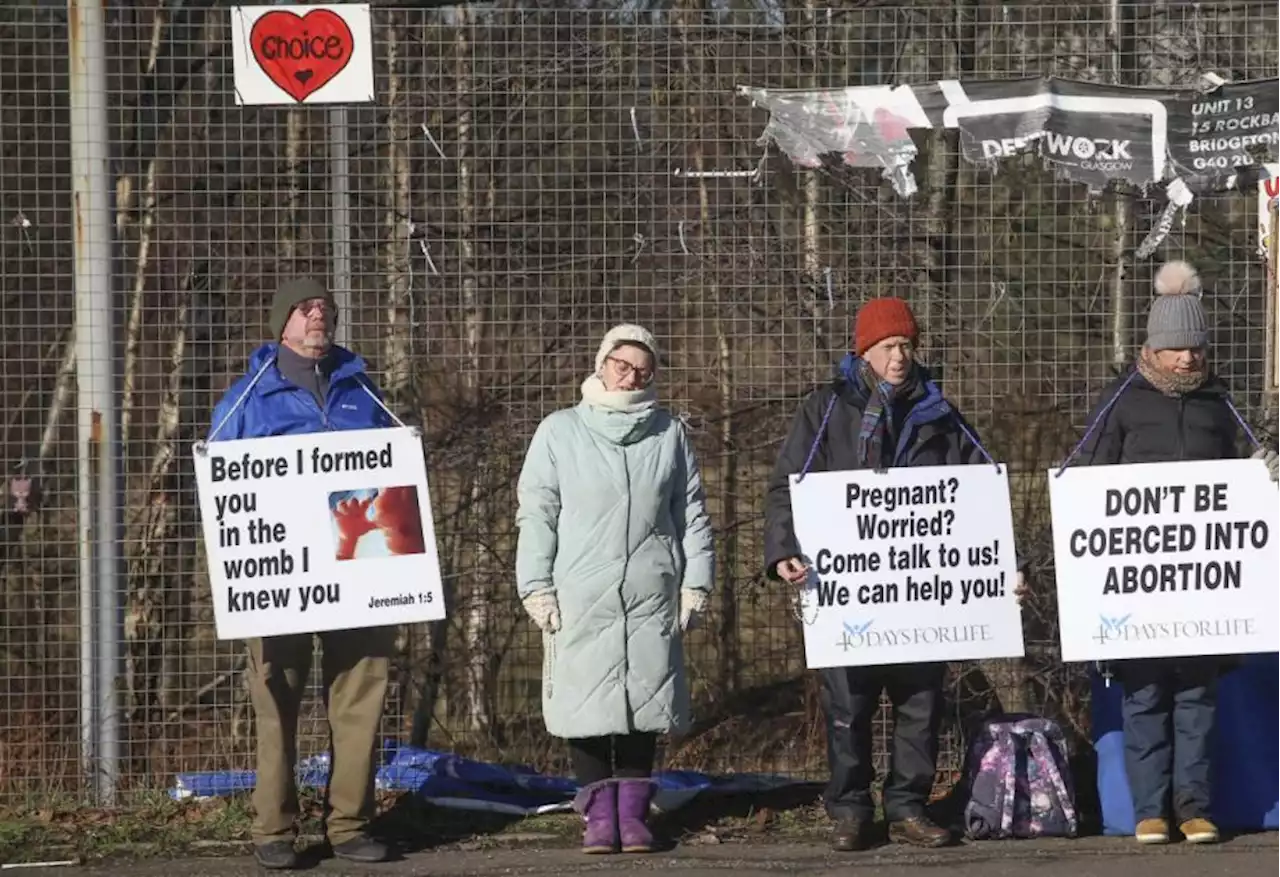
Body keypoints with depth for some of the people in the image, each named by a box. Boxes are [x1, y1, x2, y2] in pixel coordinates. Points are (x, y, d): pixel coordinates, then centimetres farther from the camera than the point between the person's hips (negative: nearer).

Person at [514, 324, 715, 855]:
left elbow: (692, 514, 12)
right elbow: (536, 514, 2)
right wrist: (536, 587, -4)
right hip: (580, 598, -2)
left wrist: (696, 582, 6)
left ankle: (633, 811, 11)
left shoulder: (669, 435, 9)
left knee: (644, 704, 3)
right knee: (587, 706, -3)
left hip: (651, 597, 2)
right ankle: (599, 814, 4)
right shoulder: (560, 432, 3)